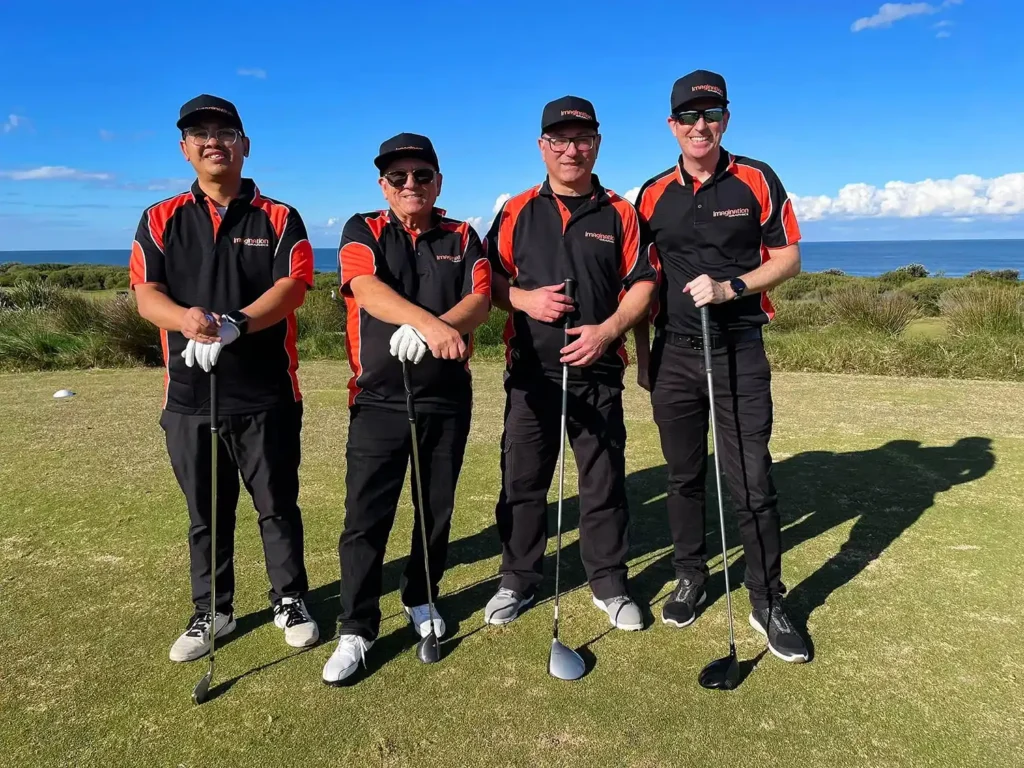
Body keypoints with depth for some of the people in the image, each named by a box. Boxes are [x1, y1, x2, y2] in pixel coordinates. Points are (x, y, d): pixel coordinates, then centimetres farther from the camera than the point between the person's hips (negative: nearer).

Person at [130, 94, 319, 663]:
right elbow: (146, 293, -2)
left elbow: (290, 287, -10)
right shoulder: (160, 220, 8)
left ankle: (290, 602, 26)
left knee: (277, 505, 8)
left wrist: (235, 324, -28)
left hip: (267, 393, -2)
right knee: (205, 512, 13)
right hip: (189, 392, 2)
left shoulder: (279, 219, 3)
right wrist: (185, 318, -25)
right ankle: (211, 611, 29)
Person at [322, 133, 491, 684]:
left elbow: (480, 300, -6)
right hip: (378, 398, -2)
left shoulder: (462, 238, 10)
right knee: (366, 516, -2)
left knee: (437, 510, 12)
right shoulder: (362, 232, 4)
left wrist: (429, 330, -26)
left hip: (448, 396, 2)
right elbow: (368, 289, -16)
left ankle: (421, 599, 33)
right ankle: (356, 629, 9)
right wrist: (431, 323, -33)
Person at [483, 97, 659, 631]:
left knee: (604, 481, 6)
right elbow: (487, 279, 8)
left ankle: (609, 585, 23)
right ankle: (517, 581, 25)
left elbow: (642, 283, 3)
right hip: (529, 371, 1)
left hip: (598, 370, 0)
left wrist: (607, 330, -13)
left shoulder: (619, 213, 6)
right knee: (522, 480, 7)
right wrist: (524, 299, -12)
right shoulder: (517, 212, 7)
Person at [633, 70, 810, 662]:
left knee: (753, 481, -2)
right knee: (684, 476, 11)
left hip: (739, 350, -2)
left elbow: (788, 259, 1)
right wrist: (642, 353, 9)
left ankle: (768, 602, 11)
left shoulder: (757, 181, 1)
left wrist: (729, 287, -15)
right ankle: (691, 578, 28)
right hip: (673, 352, 3)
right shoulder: (652, 194, 7)